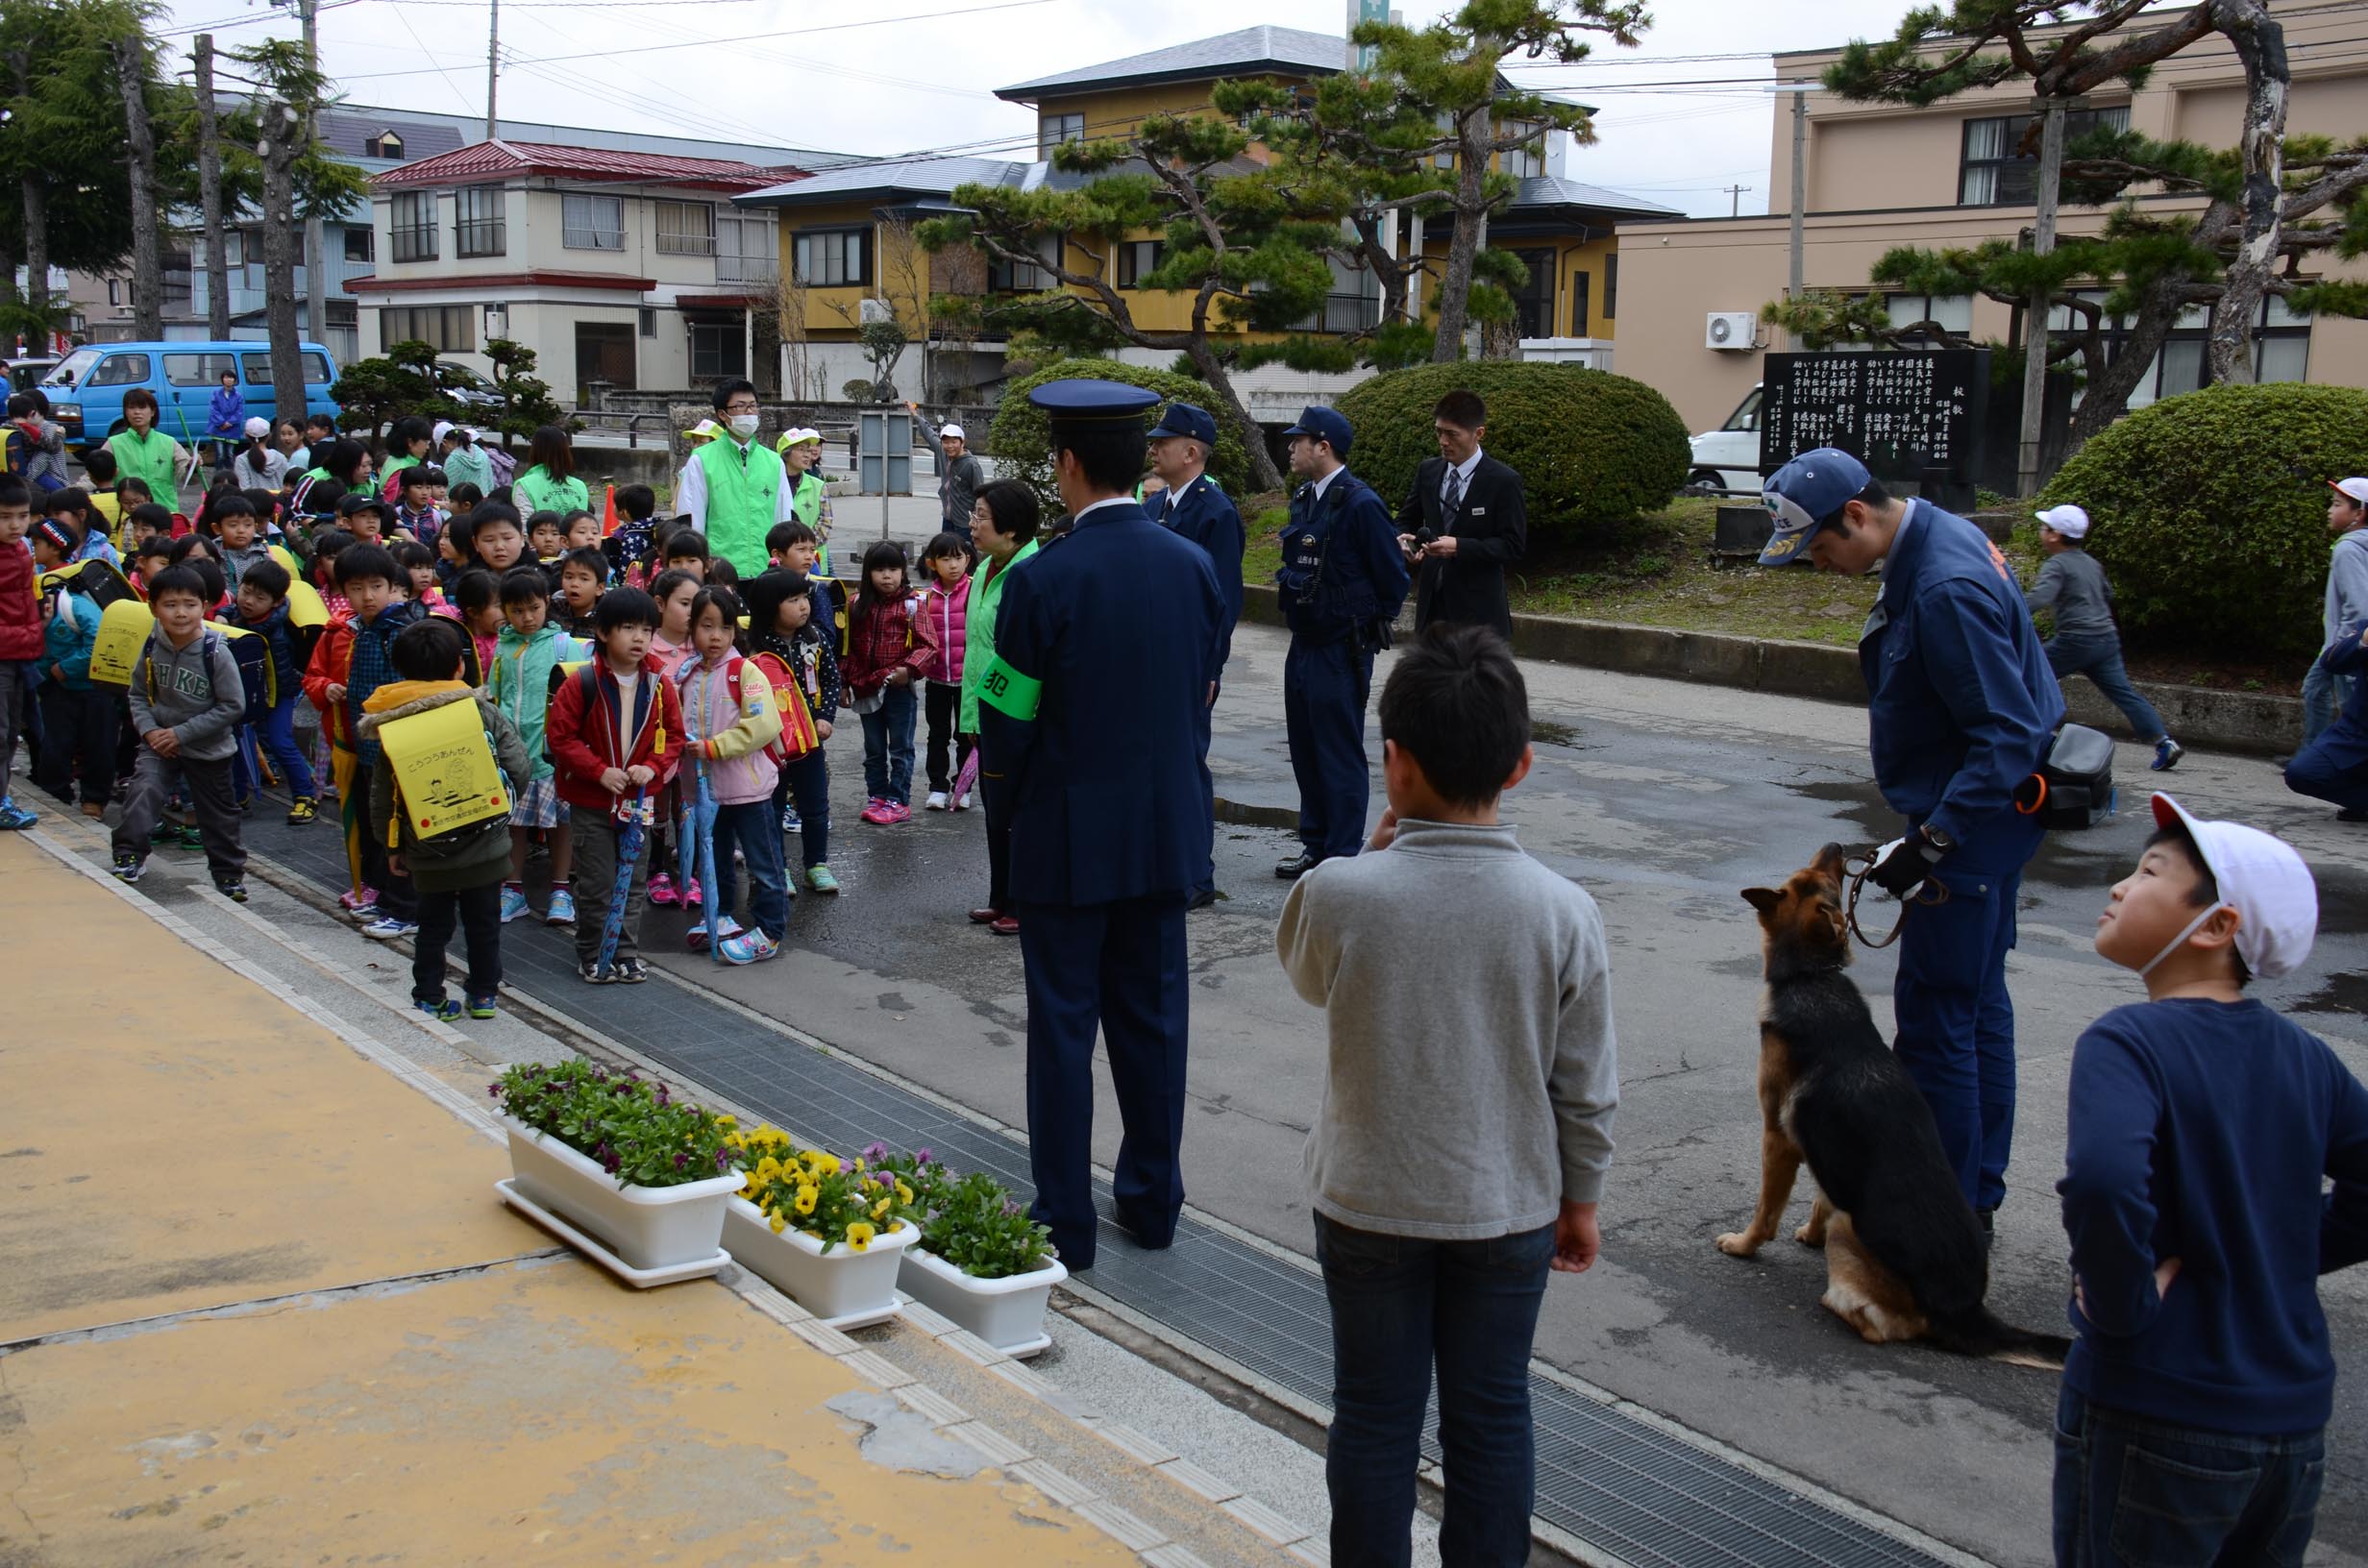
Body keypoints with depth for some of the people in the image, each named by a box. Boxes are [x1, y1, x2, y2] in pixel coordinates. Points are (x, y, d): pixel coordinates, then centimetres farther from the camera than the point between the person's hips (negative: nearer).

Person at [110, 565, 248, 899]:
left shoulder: (216, 652, -19)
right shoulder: (152, 647, -7)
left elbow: (233, 707, -18)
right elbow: (138, 693, 4)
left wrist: (181, 733, -19)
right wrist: (149, 730, -14)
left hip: (208, 749, -2)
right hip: (160, 741, 2)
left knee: (217, 814, 11)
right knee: (143, 789, -23)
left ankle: (229, 874, 28)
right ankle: (129, 856, -14)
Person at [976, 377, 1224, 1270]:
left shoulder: (1043, 581, -17)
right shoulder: (1194, 566, -2)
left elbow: (1006, 725, -13)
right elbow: (1200, 694, 6)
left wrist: (1009, 774, 8)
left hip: (1069, 836, -5)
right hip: (1166, 829, 5)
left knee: (1063, 1025, 6)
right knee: (1153, 1015, 15)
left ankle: (1065, 1221, 14)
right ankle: (1153, 1199, 27)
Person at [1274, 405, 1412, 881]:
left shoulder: (1360, 504, -15)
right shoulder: (1304, 499, 11)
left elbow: (1393, 578, -11)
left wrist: (1370, 626, -3)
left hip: (1342, 649, -9)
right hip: (1304, 642, 9)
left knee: (1340, 754, -2)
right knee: (1305, 750, 14)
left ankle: (1342, 857, 6)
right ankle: (1315, 846, 25)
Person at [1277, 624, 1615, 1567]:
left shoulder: (1336, 896, -19)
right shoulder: (1564, 912, -14)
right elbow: (1586, 1085, -5)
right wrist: (1581, 1197, 10)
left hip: (1368, 1204, -1)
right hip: (1509, 1207, 1)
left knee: (1375, 1414, 14)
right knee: (1491, 1416, 16)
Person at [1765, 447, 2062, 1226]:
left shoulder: (1946, 590, -26)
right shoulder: (1933, 538, 5)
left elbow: (2009, 737, -27)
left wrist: (1928, 842, -26)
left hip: (1970, 821, -11)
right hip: (1987, 812, 11)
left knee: (1935, 1017, -4)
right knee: (1978, 1003, 18)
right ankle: (1977, 1196, 31)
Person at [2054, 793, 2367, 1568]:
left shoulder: (2128, 1044, -18)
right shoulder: (2305, 1060, 2)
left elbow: (2103, 1183, -35)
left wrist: (2125, 1308, -21)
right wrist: (2284, 1258, 10)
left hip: (2156, 1425, -6)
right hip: (2296, 1423, 6)